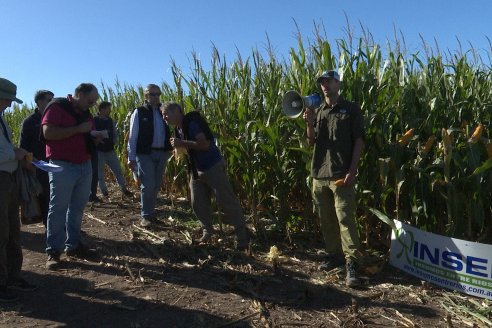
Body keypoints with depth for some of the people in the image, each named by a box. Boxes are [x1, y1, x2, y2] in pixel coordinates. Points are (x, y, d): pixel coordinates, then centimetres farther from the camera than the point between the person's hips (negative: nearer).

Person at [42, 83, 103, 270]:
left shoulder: (85, 113, 15)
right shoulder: (57, 107, -8)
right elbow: (48, 132, -20)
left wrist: (94, 135, 2)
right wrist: (78, 129, -20)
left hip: (85, 166, 7)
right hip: (62, 166, -7)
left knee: (77, 207, 11)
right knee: (58, 209, -1)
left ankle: (73, 245, 21)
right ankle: (53, 251, 8)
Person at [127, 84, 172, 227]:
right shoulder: (139, 112, -1)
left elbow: (169, 131, 15)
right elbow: (133, 136, -3)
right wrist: (131, 157, -7)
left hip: (162, 153, 5)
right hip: (145, 153, -4)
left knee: (156, 186, 11)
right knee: (148, 186, -5)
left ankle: (150, 212, 26)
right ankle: (145, 215, 11)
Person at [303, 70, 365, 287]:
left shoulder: (351, 109, 2)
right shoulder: (317, 111, 15)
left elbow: (359, 141, -4)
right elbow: (311, 143, 13)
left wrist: (352, 171, -13)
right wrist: (309, 125, -7)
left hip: (341, 174, -5)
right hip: (319, 174, 5)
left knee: (345, 218, -9)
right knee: (326, 219, 11)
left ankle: (351, 264, -5)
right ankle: (334, 254, 25)